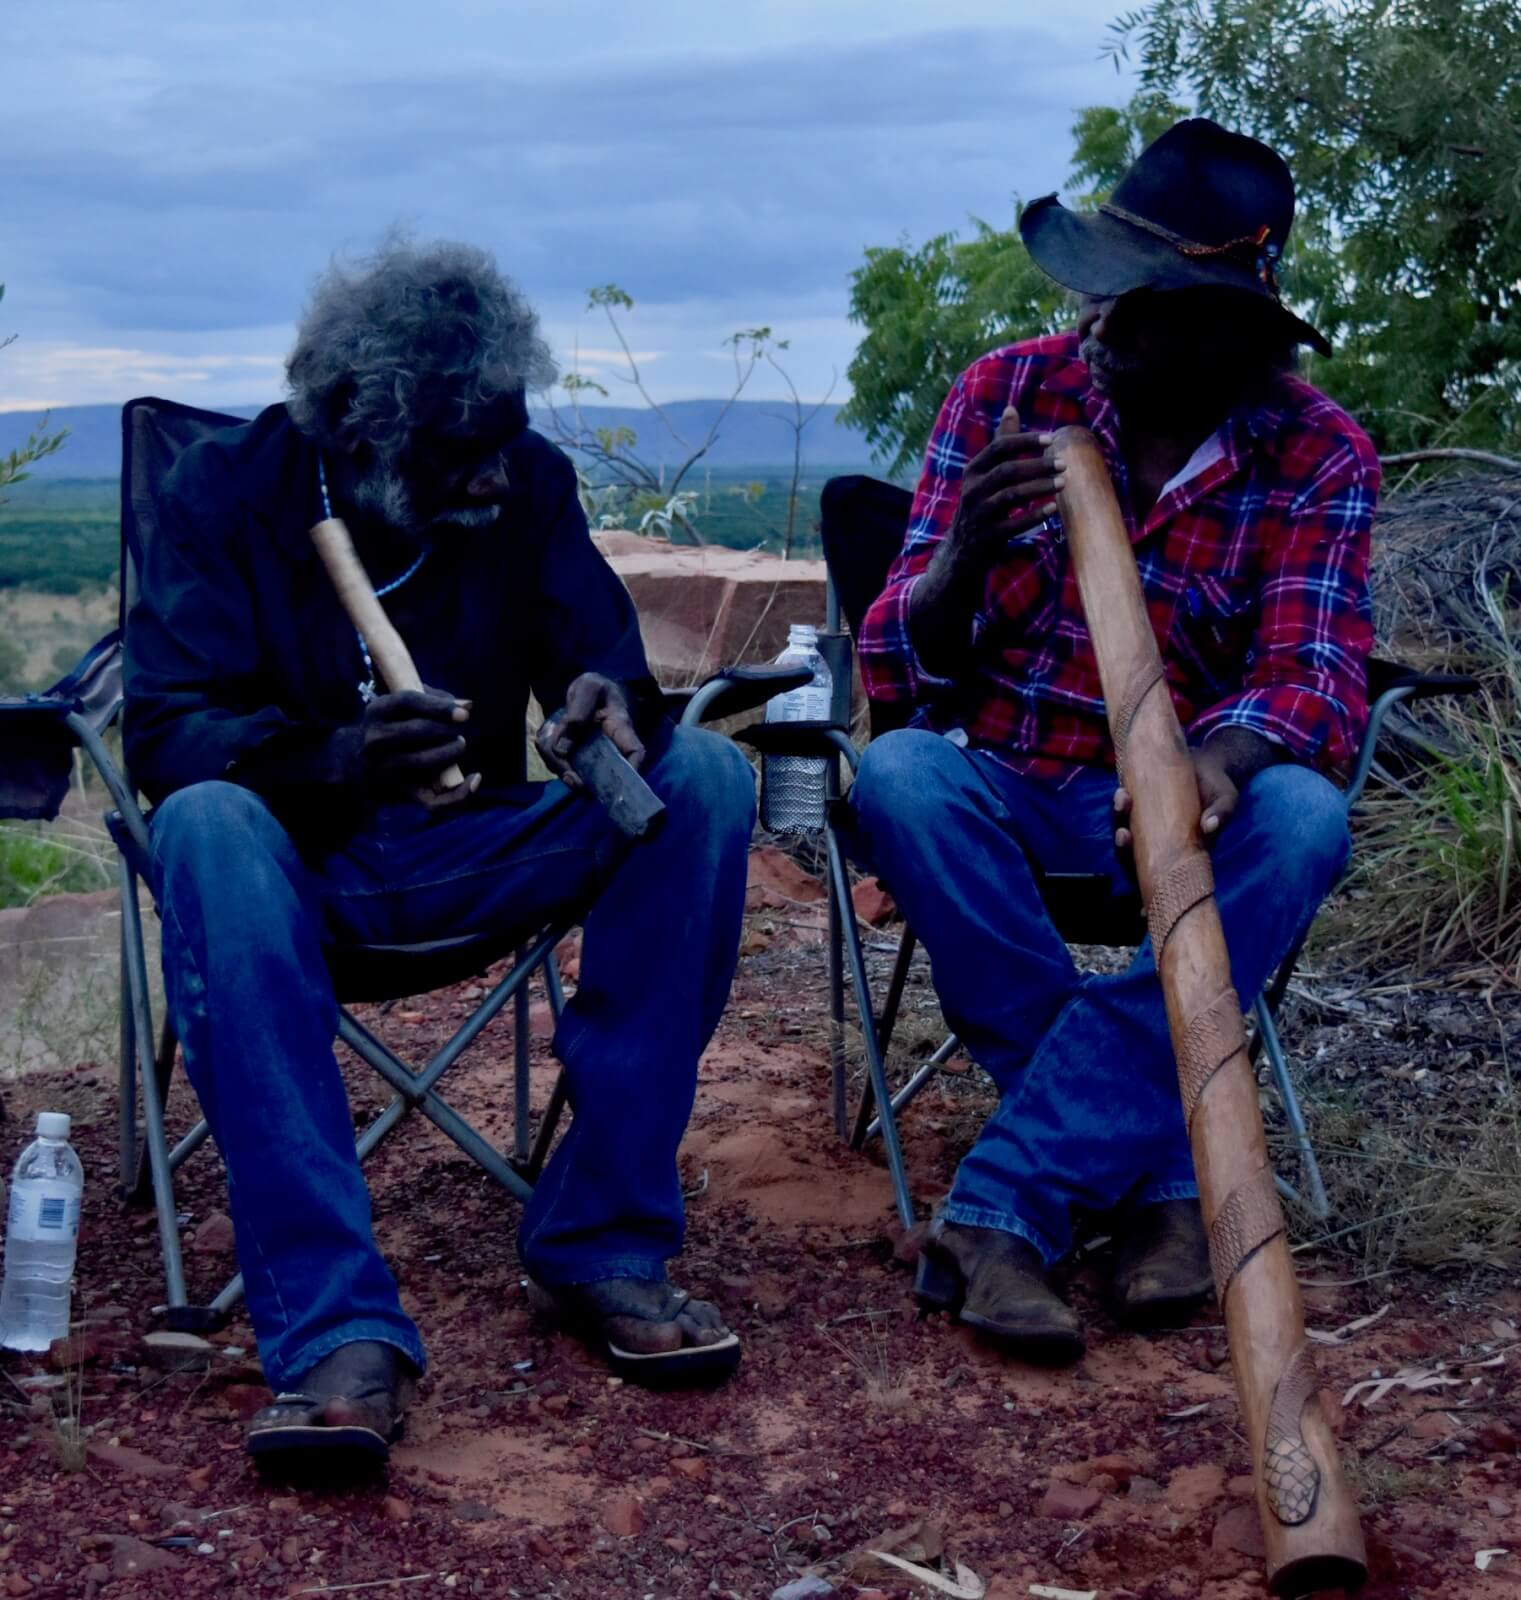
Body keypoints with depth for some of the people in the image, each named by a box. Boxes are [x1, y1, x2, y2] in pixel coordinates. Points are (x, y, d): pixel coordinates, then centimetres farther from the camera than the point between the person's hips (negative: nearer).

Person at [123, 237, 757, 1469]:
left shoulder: (528, 483, -1)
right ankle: (338, 1327, -40)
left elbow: (608, 659, -6)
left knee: (704, 775, -22)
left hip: (474, 852, 3)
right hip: (306, 855, -2)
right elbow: (165, 731, -17)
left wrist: (612, 702, -33)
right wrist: (331, 760, -39)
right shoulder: (228, 491, -8)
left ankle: (603, 1243, -22)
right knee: (206, 824, -37)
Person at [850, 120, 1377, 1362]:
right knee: (899, 777, -33)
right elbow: (895, 670, -7)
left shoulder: (1319, 455, -5)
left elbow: (1314, 675, -16)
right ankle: (1165, 1180, -25)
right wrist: (965, 554, -31)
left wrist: (1224, 758, -41)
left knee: (1303, 818, -34)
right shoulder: (1007, 394, -4)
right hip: (1003, 786, 1)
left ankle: (1004, 1210, -30)